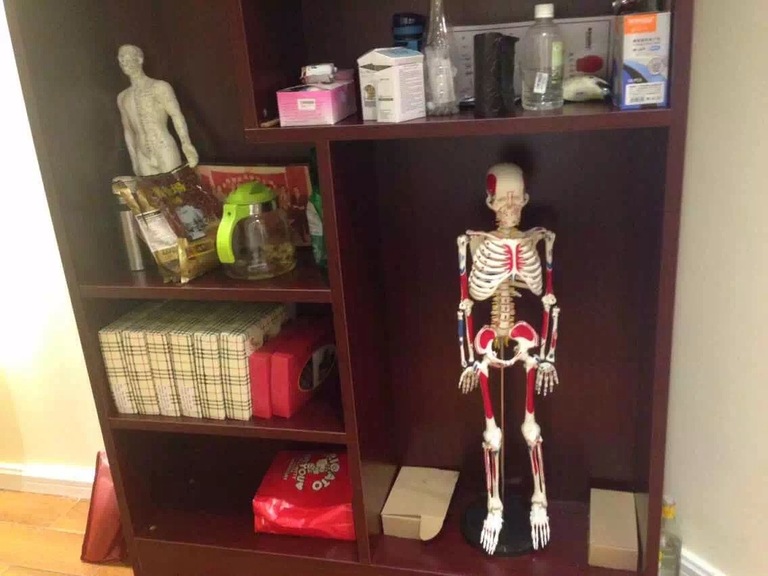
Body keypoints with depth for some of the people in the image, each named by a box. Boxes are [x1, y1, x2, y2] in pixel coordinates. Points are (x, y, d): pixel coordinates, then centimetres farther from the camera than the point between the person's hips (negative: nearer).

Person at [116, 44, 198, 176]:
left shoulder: (160, 87, 0)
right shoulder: (122, 97, 16)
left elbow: (177, 115, -12)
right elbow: (128, 130, 22)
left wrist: (186, 144, -27)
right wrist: (134, 159, 16)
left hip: (165, 152, -5)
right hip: (143, 157, 5)